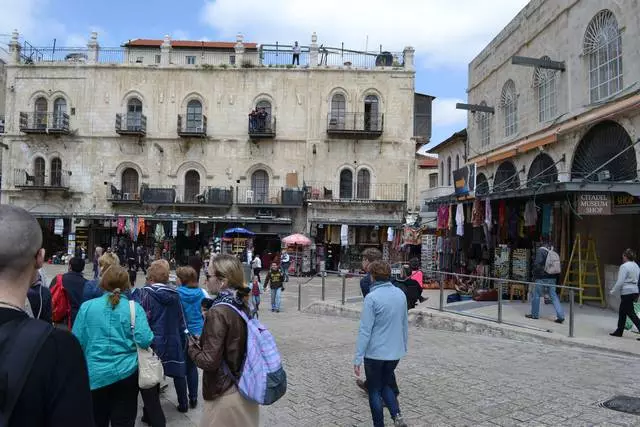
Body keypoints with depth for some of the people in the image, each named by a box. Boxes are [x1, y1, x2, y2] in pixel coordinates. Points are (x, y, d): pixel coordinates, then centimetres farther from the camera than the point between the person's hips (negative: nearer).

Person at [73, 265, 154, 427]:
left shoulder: (87, 306, -5)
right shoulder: (134, 308, -8)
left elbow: (77, 341, -1)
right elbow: (144, 340, -15)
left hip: (95, 374, 1)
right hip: (126, 372, -1)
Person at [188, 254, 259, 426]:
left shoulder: (218, 312, -22)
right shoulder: (243, 307, 1)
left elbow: (209, 361, -22)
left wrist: (192, 344, -6)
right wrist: (203, 340, 9)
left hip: (225, 395, -7)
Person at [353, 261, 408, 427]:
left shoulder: (372, 297, -18)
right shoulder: (401, 294, 1)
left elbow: (365, 330, -18)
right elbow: (405, 324, 12)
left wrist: (358, 358, -12)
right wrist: (403, 346, 25)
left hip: (375, 352, -6)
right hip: (395, 352, 6)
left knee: (374, 390, 12)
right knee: (386, 385, 24)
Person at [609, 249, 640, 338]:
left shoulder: (624, 266, -14)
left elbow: (620, 282, -17)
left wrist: (613, 292, -5)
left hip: (627, 292, -9)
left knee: (631, 314, -3)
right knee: (622, 311, 17)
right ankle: (619, 331, 24)